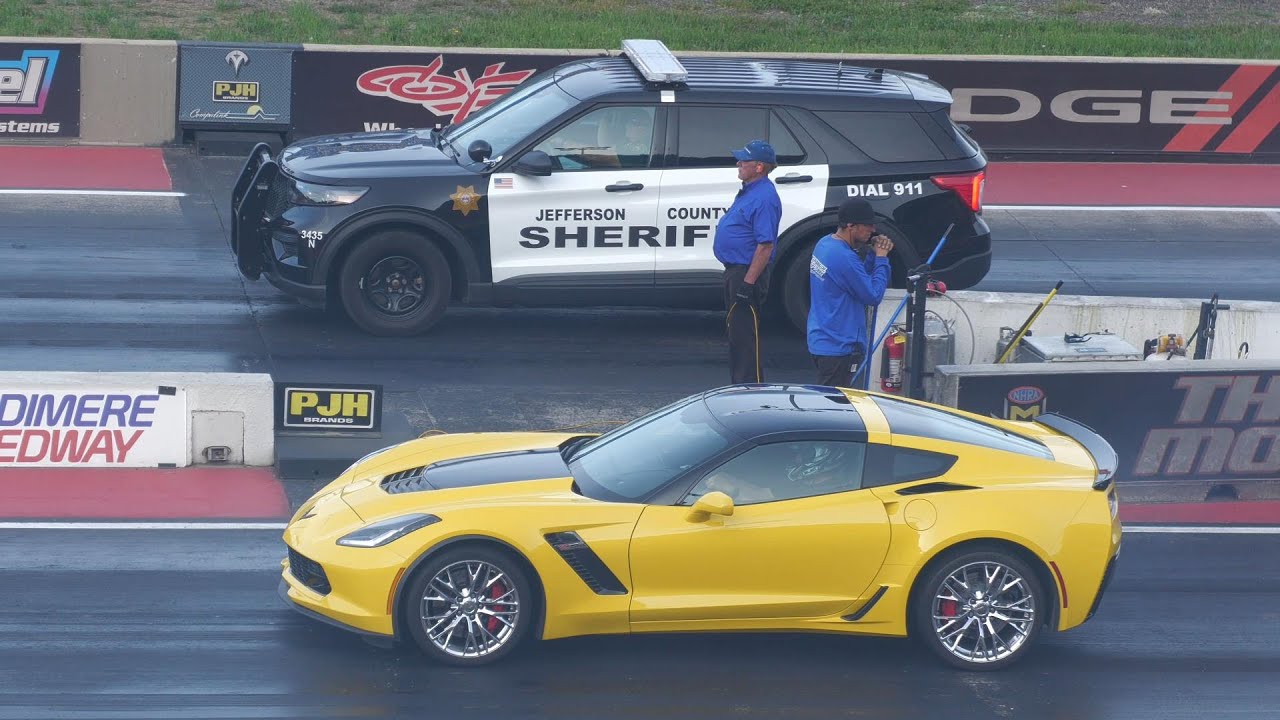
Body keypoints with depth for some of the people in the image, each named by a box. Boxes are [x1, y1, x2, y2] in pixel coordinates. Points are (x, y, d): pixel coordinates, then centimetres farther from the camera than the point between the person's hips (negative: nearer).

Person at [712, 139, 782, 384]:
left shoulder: (764, 198, -20)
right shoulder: (749, 191, 14)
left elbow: (765, 244, -25)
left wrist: (749, 281, -27)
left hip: (747, 272, -11)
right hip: (735, 271, 11)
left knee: (745, 335, -9)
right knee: (735, 332, 17)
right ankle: (738, 387, 26)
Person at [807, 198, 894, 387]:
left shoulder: (825, 244, 8)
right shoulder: (844, 258, -23)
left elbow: (861, 278, 16)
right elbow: (873, 296, -18)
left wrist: (874, 254, 1)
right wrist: (881, 258, -9)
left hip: (821, 341, 10)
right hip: (839, 346, -10)